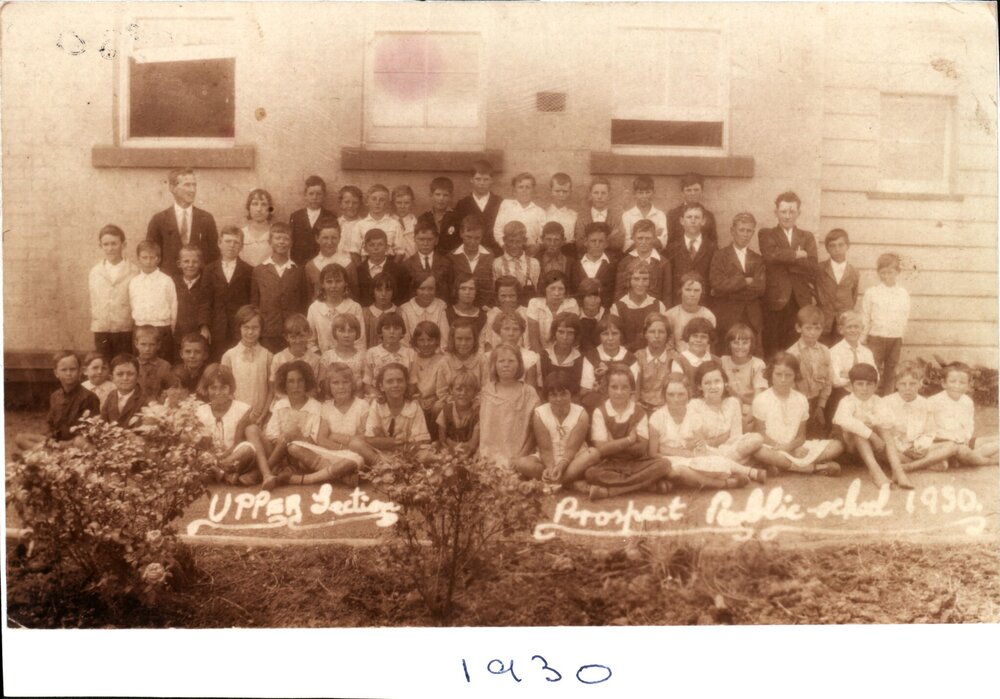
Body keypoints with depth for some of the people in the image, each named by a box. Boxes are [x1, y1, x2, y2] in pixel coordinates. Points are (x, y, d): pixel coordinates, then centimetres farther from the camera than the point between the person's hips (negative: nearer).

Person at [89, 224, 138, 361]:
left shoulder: (134, 272, -2)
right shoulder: (94, 272, 8)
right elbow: (93, 304, 12)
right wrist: (95, 326, 8)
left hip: (126, 331, -2)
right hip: (101, 332, 2)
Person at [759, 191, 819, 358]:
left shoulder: (807, 237, 18)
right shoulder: (766, 234, 11)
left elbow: (813, 266, 1)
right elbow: (771, 255, -11)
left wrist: (785, 258, -5)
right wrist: (797, 254, -3)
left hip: (801, 299, 2)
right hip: (776, 299, -2)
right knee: (772, 347, -4)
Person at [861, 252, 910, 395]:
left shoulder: (904, 294, 3)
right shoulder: (871, 292, -5)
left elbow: (905, 316, 9)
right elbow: (865, 317, -2)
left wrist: (901, 334, 5)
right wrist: (863, 338, -3)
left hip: (895, 338, 3)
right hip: (876, 337, -3)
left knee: (890, 372, 13)